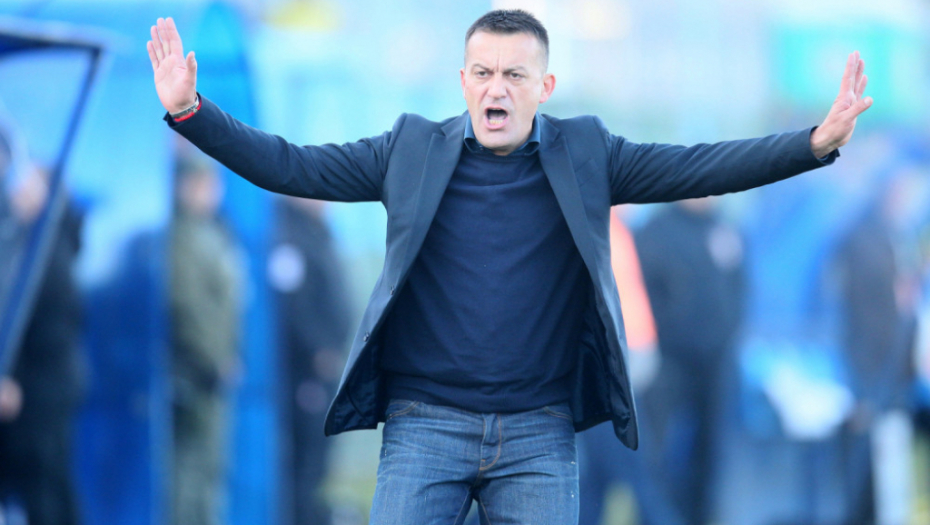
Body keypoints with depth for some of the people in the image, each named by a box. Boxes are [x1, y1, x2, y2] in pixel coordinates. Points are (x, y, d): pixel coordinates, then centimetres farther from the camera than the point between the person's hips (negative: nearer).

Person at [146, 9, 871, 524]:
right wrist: (189, 111, -10)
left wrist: (821, 142, -16)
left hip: (538, 434, 0)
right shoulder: (414, 150, 5)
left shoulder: (585, 155, 5)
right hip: (424, 425, 0)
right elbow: (289, 167, 2)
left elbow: (703, 168, -2)